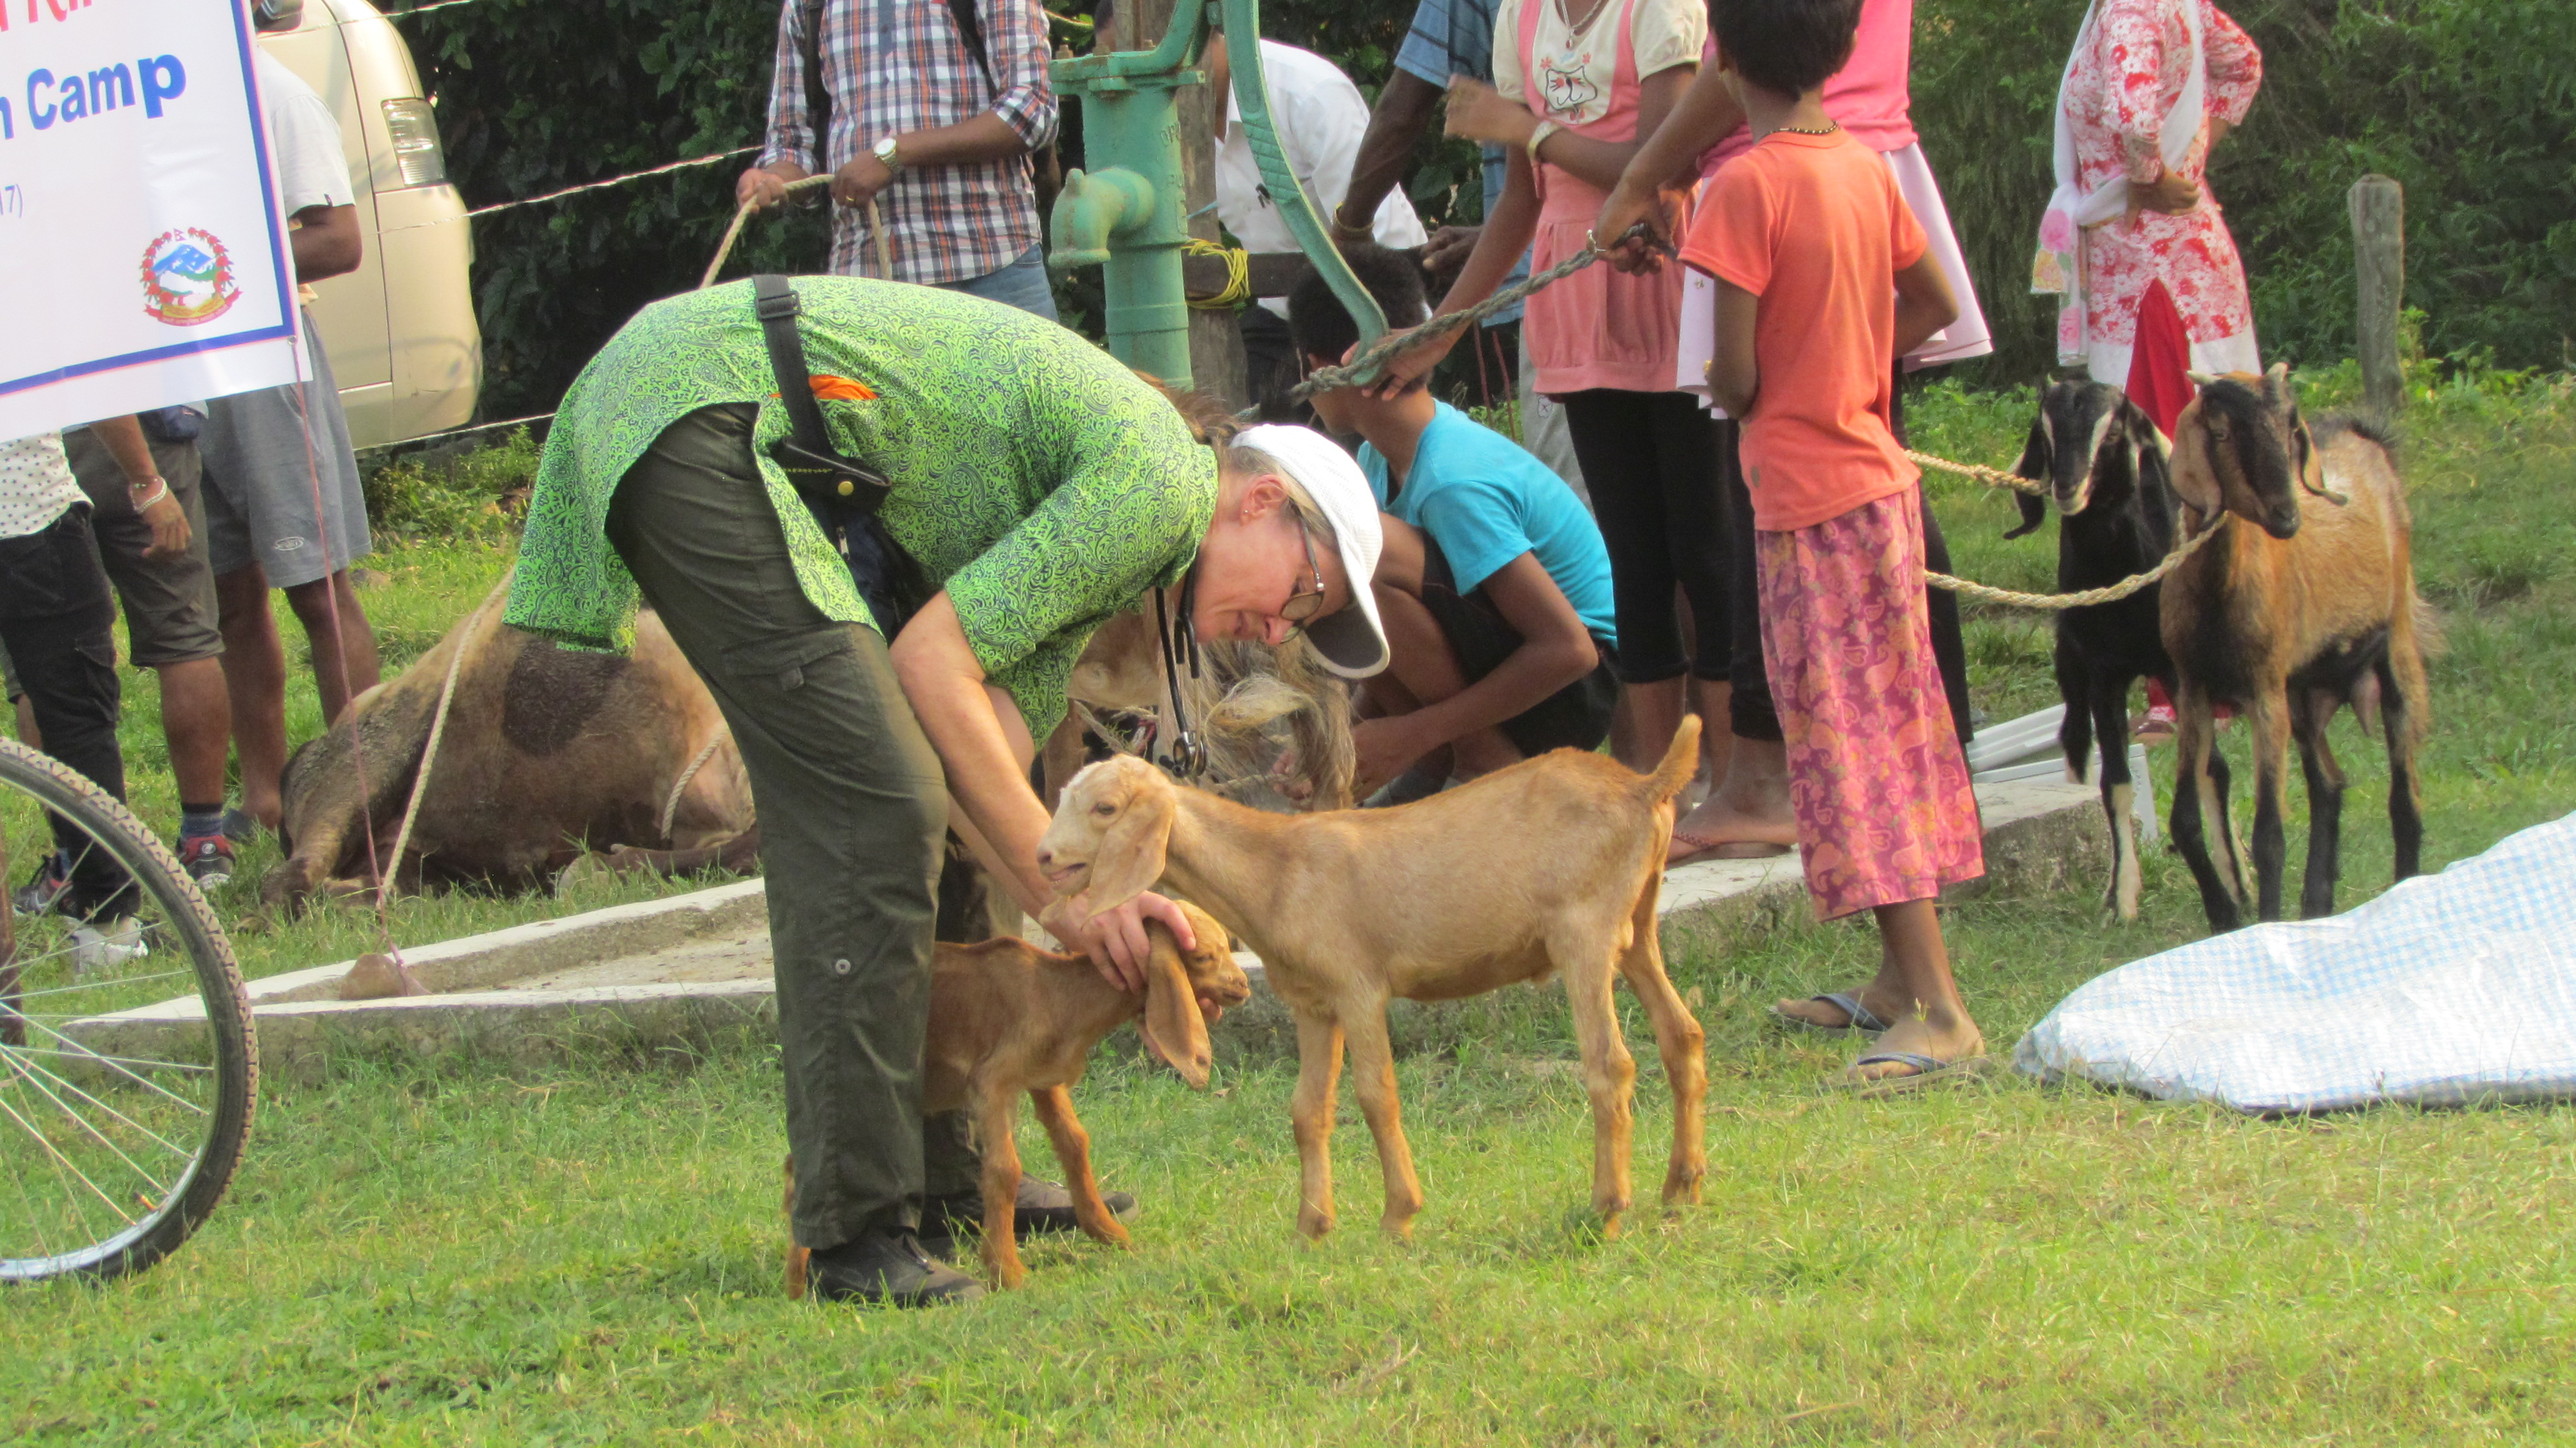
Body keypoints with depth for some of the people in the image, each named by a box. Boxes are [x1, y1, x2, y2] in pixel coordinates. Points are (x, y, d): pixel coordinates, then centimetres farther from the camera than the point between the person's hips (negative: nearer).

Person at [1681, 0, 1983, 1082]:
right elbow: (1936, 305, 16)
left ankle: (1940, 1012, -12)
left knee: (1847, 747, -7)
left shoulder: (1746, 188, -18)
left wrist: (1730, 393, 4)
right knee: (1894, 727, 15)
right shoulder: (1865, 171, 4)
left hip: (1808, 502, -8)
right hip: (1879, 480, 8)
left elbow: (1734, 375, -18)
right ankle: (1900, 981, 24)